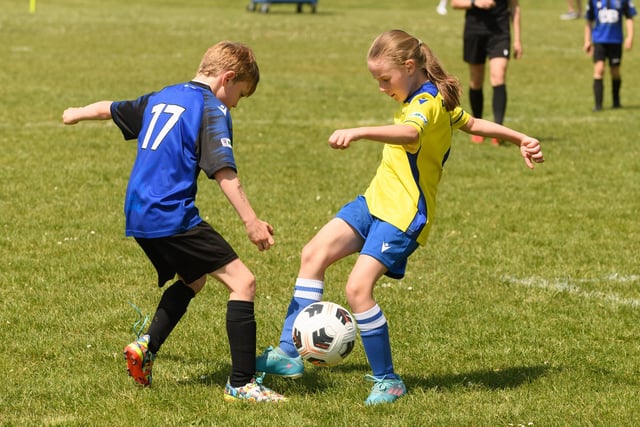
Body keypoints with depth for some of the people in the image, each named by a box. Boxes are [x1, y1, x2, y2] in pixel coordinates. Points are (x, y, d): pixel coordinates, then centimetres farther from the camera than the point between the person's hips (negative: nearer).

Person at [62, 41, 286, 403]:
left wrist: (77, 114, 53)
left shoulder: (161, 98, 17)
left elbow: (109, 109, 33)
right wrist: (252, 222, -20)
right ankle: (241, 384, -15)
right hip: (173, 218, -9)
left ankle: (146, 346, 19)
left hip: (139, 217, 9)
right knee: (243, 281, -10)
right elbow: (224, 173, -18)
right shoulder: (212, 109, -6)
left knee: (193, 280, 30)